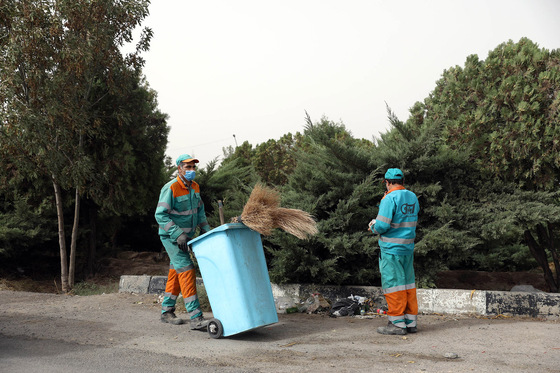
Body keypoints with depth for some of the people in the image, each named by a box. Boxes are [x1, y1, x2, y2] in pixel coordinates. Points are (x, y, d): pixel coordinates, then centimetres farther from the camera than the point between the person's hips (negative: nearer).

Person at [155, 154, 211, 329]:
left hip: (186, 236, 8)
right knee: (186, 271, -15)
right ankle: (196, 318, -17)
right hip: (171, 236, -8)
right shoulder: (171, 188, -19)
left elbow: (199, 210, 17)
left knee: (176, 272, 14)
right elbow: (160, 215, -22)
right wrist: (178, 234, -28)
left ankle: (167, 311, 26)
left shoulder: (194, 187, 5)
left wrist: (206, 231, 7)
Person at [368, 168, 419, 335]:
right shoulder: (413, 197, 9)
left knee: (393, 283, -1)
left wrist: (373, 226, 3)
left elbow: (382, 226, -20)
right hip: (408, 247, 8)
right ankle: (410, 322, 18)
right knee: (408, 282, 12)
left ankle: (397, 323, 4)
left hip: (391, 248, -8)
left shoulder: (390, 198, -15)